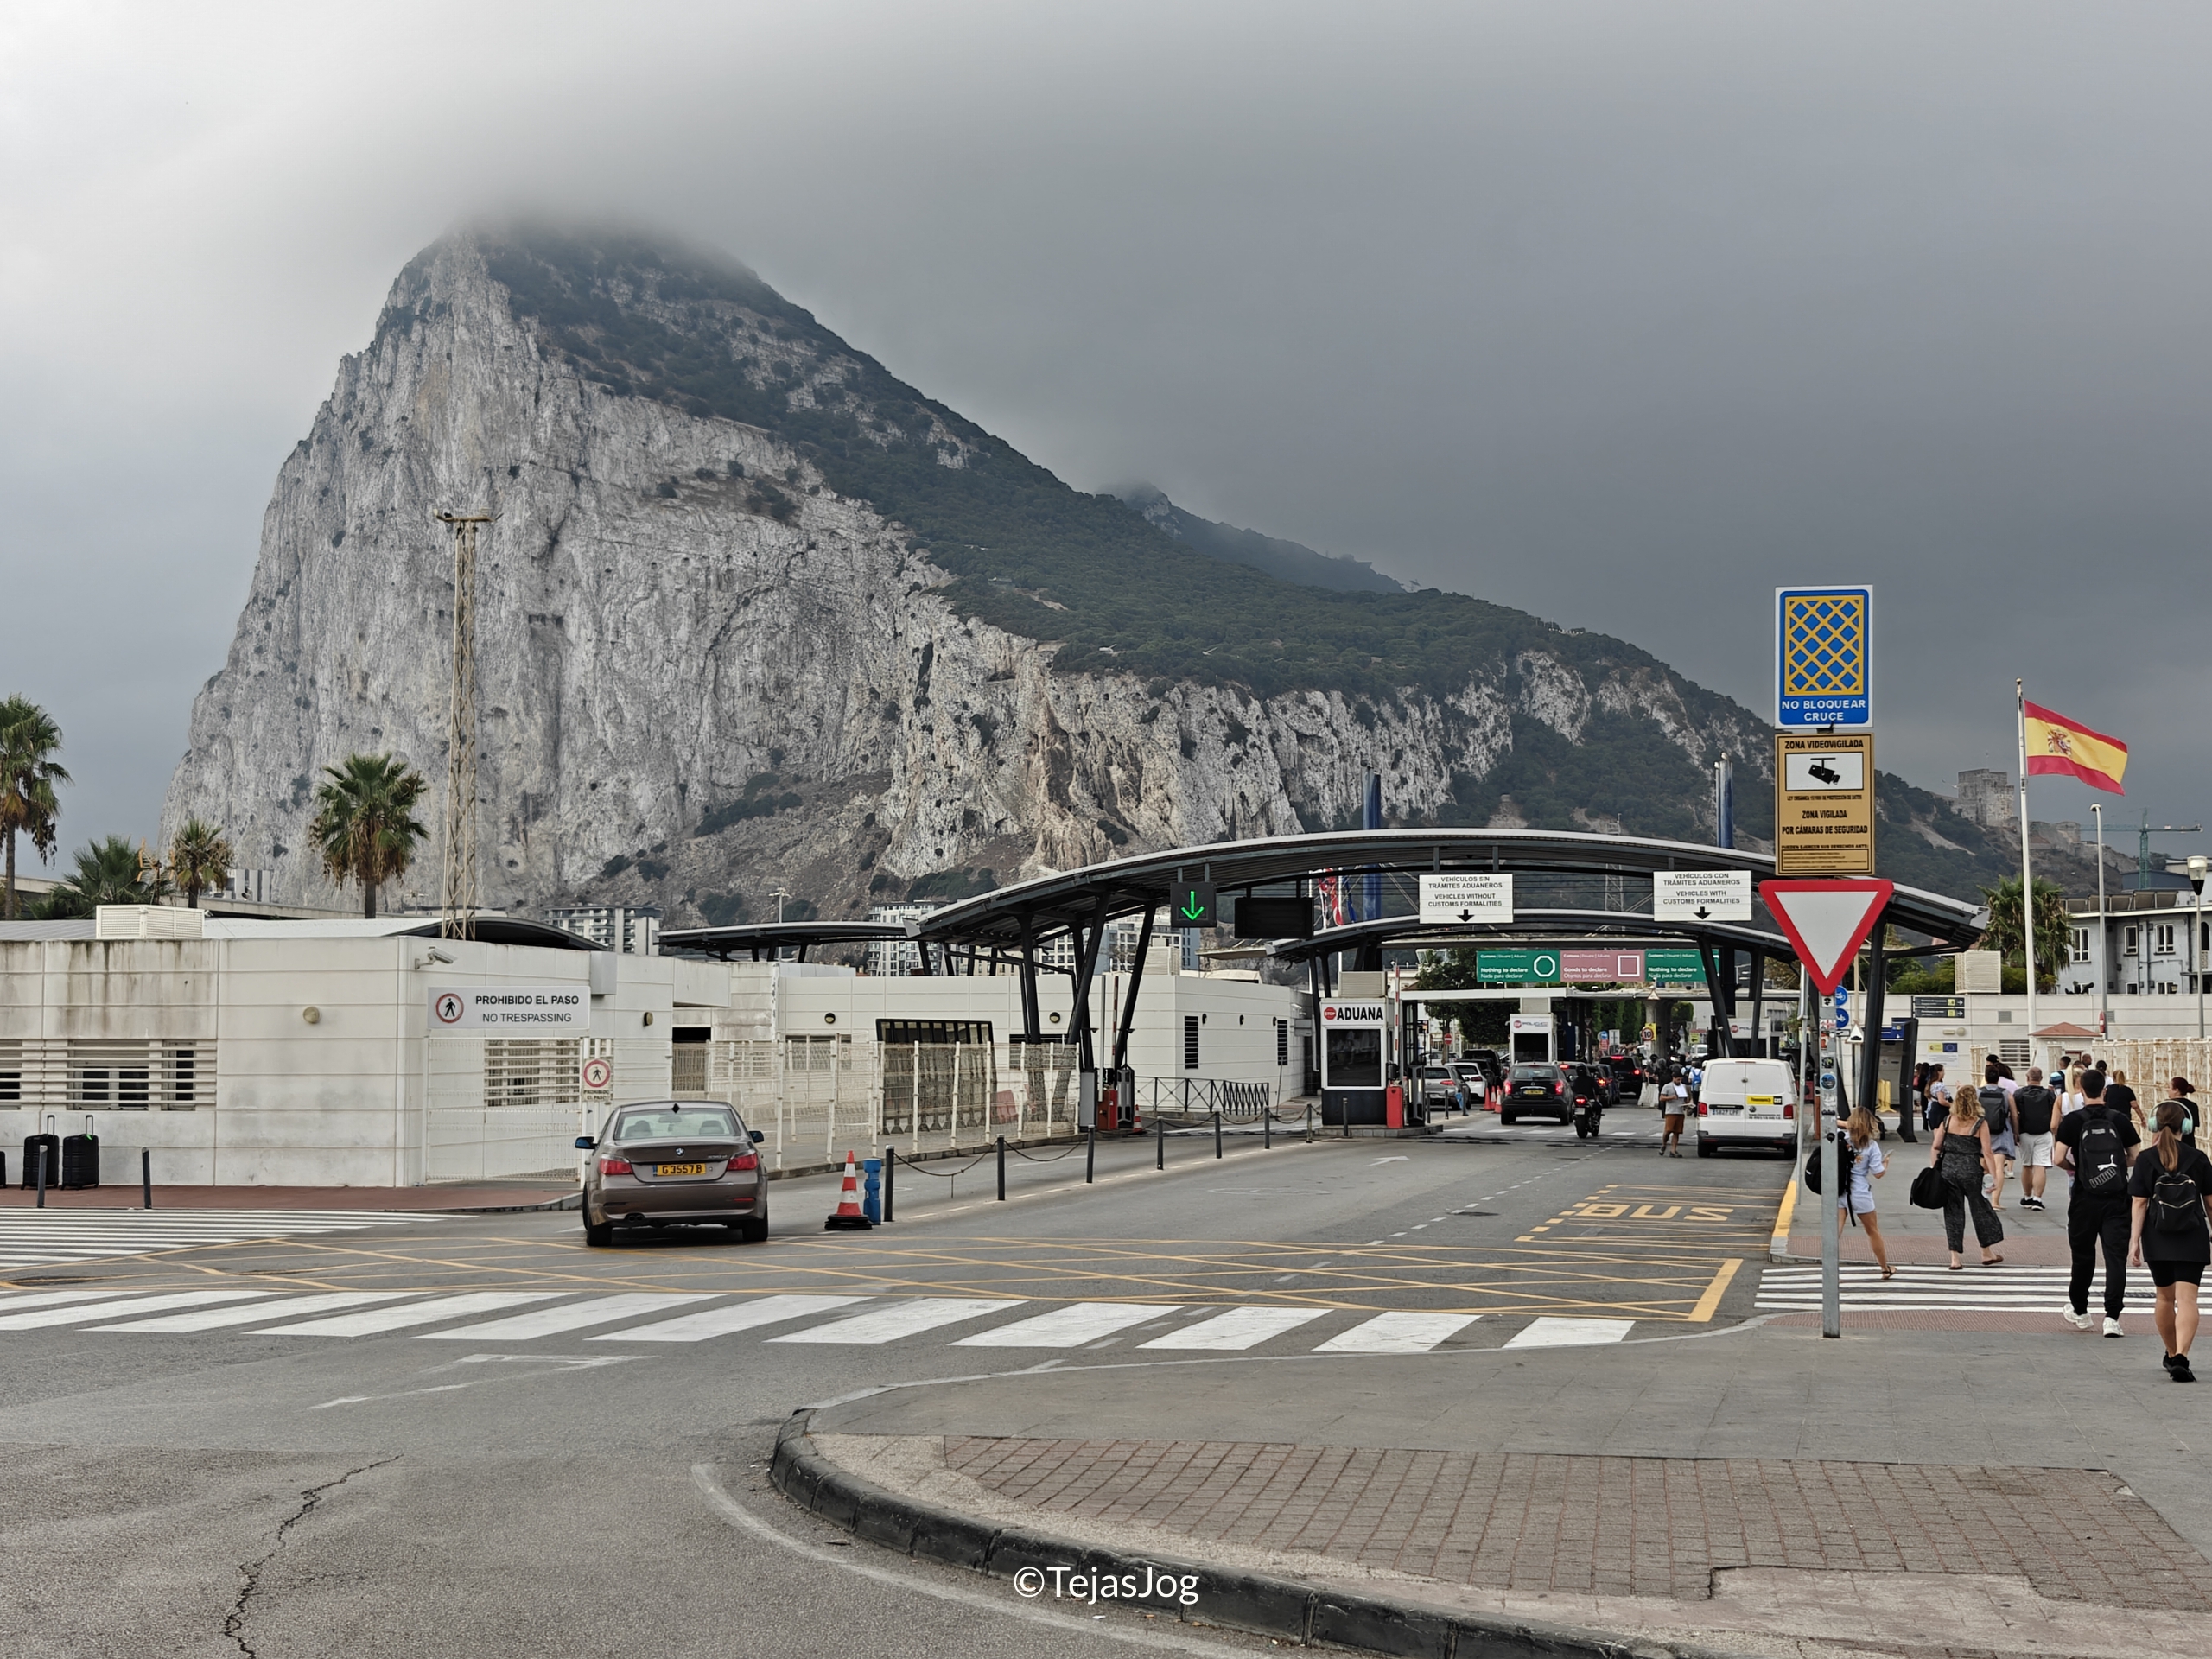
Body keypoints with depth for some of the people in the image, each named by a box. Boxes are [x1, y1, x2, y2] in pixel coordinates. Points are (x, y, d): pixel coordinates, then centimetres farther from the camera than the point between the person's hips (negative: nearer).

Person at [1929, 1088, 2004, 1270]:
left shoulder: (1947, 1122, 2)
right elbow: (1987, 1154, -8)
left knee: (1952, 1211, 7)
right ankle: (1987, 1253, 27)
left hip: (1948, 1169, 2)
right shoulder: (1980, 1125, -6)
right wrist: (1994, 1177, -5)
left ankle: (1955, 1258, 4)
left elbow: (1935, 1148, 3)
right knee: (1980, 1208, 15)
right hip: (1971, 1171, -2)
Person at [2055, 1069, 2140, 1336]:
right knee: (2116, 1257, -2)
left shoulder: (2073, 1121, -4)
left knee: (2083, 1256, 15)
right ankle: (2112, 1317, -13)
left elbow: (2059, 1158, -9)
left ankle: (2079, 1312, 29)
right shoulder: (2119, 1120, 1)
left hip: (2085, 1199, 0)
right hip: (2117, 1199, 0)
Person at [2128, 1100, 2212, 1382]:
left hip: (2158, 1241, 1)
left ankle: (2172, 1355, 33)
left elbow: (2138, 1203, -6)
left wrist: (2134, 1241, -3)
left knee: (2165, 1298, 18)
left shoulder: (2146, 1160, -3)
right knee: (2187, 1298, -7)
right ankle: (2181, 1357, -24)